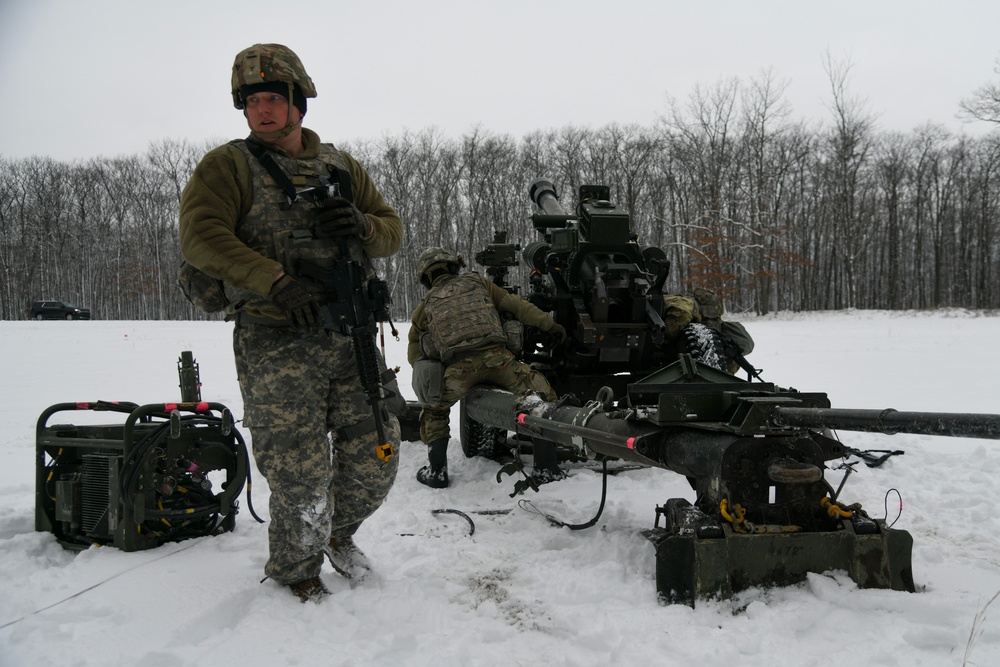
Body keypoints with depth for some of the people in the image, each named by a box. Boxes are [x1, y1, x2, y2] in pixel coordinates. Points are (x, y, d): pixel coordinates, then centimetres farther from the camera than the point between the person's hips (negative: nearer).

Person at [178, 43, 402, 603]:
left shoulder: (343, 168, 16)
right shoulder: (229, 166, 3)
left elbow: (394, 229, 17)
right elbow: (200, 236, -12)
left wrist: (362, 226, -7)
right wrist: (278, 281, -22)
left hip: (351, 339, 5)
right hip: (277, 345, -4)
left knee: (375, 459, 8)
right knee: (301, 474, -4)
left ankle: (338, 531, 39)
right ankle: (296, 572, 24)